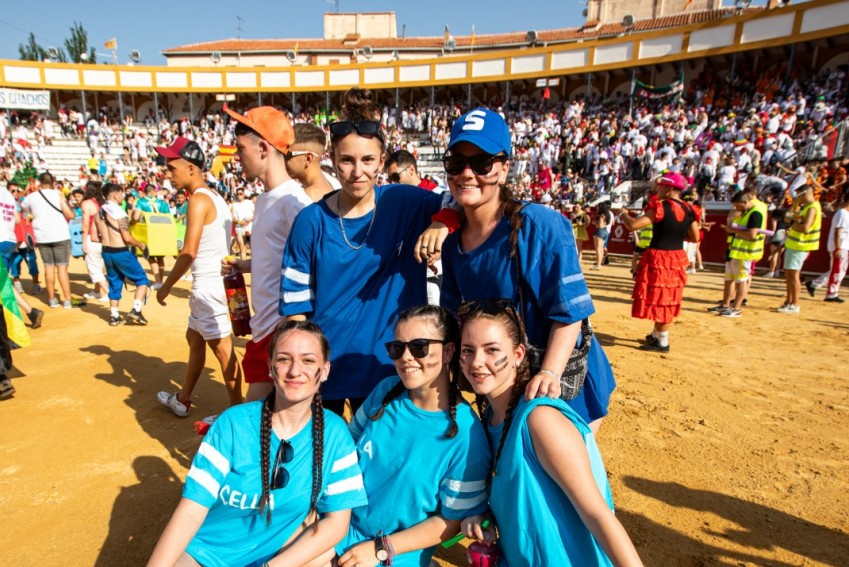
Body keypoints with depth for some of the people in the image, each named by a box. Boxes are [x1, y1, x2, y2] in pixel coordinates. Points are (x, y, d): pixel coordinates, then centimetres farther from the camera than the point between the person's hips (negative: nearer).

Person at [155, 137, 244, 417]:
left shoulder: (198, 200, -17)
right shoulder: (215, 197, 11)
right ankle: (183, 399, 37)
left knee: (222, 348, -1)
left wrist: (166, 286, -11)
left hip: (208, 286, -10)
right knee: (194, 337, 21)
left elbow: (189, 252, -21)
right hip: (209, 284, 10)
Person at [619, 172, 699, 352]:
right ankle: (656, 335, 33)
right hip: (677, 258, 8)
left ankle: (662, 342, 9)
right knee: (667, 300, 18)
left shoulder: (662, 207, -16)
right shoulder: (688, 210, 5)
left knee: (659, 299, 2)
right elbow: (695, 237, 10)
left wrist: (623, 215, -2)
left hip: (658, 259, -8)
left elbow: (633, 225, -21)